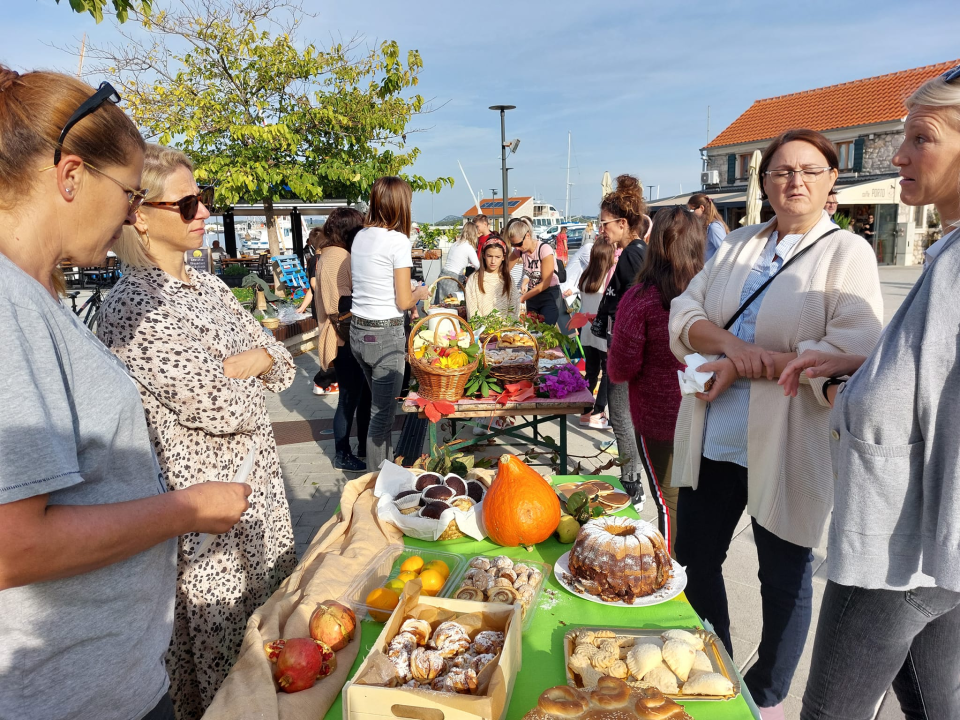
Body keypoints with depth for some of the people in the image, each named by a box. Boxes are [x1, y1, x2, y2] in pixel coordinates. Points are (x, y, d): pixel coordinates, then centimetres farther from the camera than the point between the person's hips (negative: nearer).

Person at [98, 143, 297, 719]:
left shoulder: (209, 286, 7)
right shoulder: (131, 305, -18)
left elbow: (284, 366, 4)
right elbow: (220, 407, -25)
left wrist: (228, 368, -14)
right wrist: (252, 369, -6)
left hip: (259, 478, 8)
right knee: (223, 648, 10)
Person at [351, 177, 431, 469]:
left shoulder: (360, 236, 7)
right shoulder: (398, 240, -14)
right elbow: (403, 302, -12)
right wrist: (419, 293, 8)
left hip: (358, 331, 8)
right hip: (386, 335, -7)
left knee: (379, 406, 21)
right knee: (383, 414, 2)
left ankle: (385, 467, 34)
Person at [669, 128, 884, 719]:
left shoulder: (847, 253, -4)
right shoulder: (738, 245, 11)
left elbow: (853, 350, -18)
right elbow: (684, 312, 3)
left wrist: (745, 366, -20)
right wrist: (729, 344, -17)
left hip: (788, 445, -5)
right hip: (712, 441, 5)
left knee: (784, 575, 12)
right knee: (695, 557, 14)